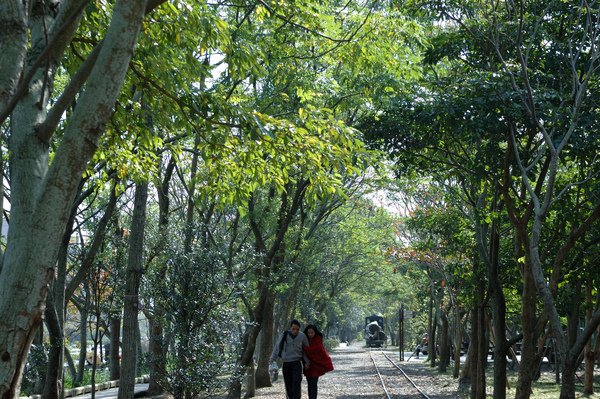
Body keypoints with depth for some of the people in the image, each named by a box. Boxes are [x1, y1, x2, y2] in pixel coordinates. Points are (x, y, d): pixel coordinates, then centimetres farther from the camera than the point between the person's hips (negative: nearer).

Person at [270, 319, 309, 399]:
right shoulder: (284, 335, -3)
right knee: (288, 383, 6)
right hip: (286, 363, 2)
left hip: (297, 363, -2)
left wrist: (307, 361, 1)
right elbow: (277, 347, 5)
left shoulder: (302, 336, -3)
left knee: (297, 382, -14)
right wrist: (272, 359, 4)